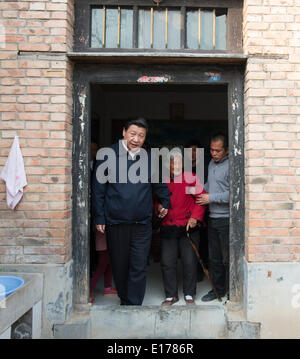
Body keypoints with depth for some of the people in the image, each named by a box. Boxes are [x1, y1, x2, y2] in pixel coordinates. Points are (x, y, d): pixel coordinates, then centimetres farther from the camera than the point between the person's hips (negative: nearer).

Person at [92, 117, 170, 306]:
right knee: (119, 267, 12)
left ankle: (134, 305, 14)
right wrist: (100, 218, -1)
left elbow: (160, 185, 23)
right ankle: (124, 300, 33)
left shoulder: (149, 158, 7)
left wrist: (166, 203, 24)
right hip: (116, 223, -1)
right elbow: (99, 189, 1)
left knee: (139, 268, 2)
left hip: (142, 224, 1)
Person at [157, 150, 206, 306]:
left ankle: (189, 294, 22)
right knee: (167, 263, 4)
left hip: (188, 228, -2)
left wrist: (195, 217, -10)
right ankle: (171, 295, 20)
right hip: (167, 228, 2)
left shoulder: (191, 178, 0)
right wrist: (159, 208, -4)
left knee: (190, 262, 4)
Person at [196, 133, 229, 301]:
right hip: (213, 218, 8)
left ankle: (231, 292, 17)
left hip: (226, 219, -8)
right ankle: (218, 289, 29)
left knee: (227, 258, 2)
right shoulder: (212, 163, 14)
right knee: (214, 257, 15)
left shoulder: (231, 166, -13)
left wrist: (211, 198, -14)